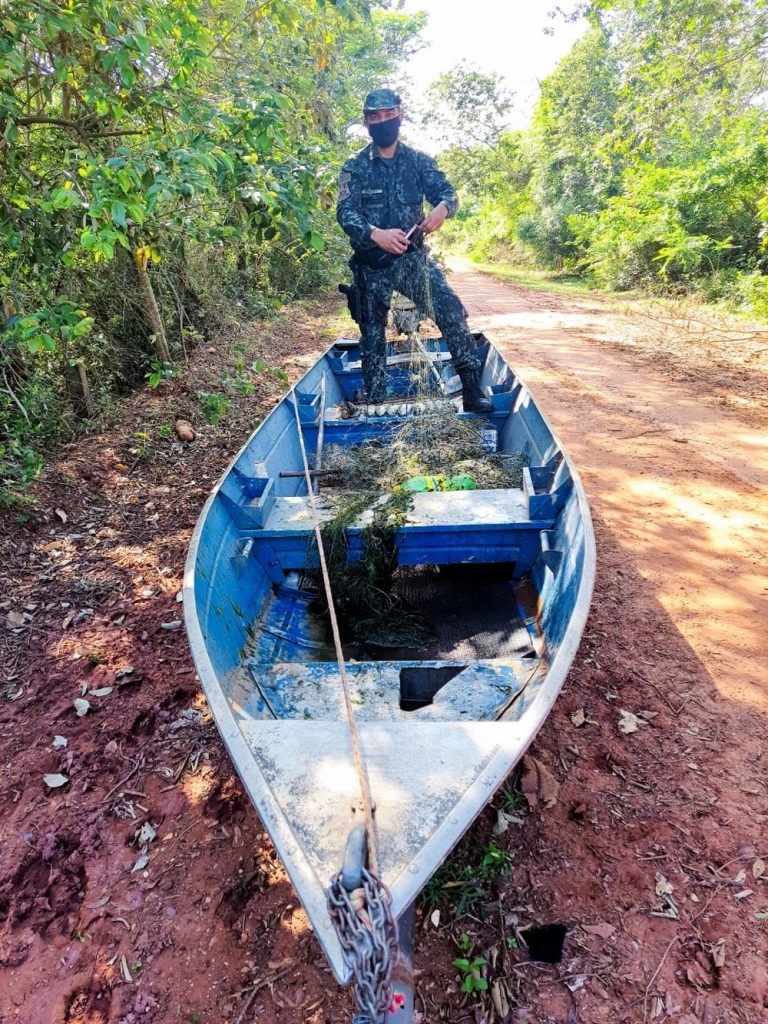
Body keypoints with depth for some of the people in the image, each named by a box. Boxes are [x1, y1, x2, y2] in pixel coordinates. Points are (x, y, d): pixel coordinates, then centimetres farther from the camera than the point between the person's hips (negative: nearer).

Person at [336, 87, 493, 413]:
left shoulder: (419, 161, 8)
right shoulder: (355, 168, 2)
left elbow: (446, 191, -1)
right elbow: (345, 212, -11)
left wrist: (442, 208, -28)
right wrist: (376, 234, -32)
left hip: (414, 257, 1)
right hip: (373, 266, 0)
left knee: (451, 310, -18)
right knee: (373, 334, 5)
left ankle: (472, 390, -15)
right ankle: (374, 404, 19)